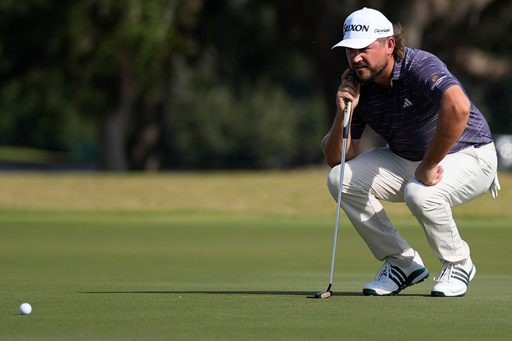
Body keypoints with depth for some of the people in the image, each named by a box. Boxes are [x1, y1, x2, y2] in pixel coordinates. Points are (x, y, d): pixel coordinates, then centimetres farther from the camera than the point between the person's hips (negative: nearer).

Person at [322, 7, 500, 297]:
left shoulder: (420, 66, -29)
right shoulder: (357, 85, -7)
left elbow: (458, 107, -51)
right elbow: (336, 158, -4)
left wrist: (428, 167, -40)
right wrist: (344, 112, -22)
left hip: (466, 156, -7)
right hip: (406, 160, 7)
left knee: (420, 194, -37)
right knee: (341, 179, -12)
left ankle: (458, 264, -6)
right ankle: (402, 263, 2)